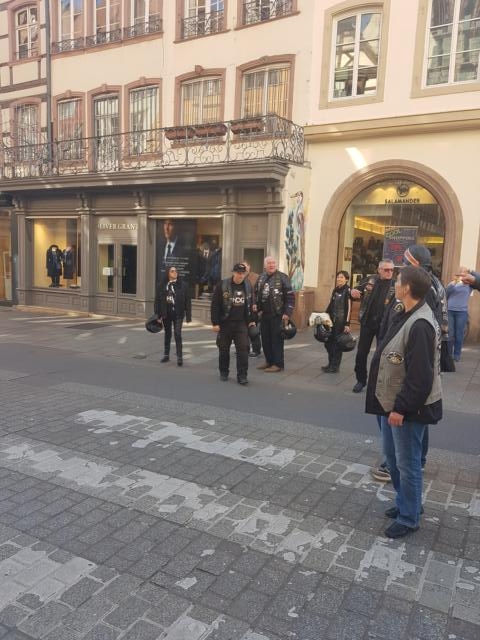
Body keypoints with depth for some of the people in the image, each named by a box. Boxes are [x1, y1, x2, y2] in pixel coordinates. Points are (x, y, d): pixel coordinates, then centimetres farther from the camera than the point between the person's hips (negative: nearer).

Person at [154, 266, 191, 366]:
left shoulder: (183, 285, -2)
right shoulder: (162, 285, 2)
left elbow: (188, 301, -2)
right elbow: (157, 300, 4)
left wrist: (188, 316, -5)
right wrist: (157, 315, -1)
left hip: (178, 314, -3)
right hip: (166, 314, 3)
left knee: (177, 334, -9)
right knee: (167, 334, 15)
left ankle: (179, 357, -3)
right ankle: (166, 355, 28)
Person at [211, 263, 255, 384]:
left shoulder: (248, 286, 5)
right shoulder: (222, 285, -9)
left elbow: (250, 304, 15)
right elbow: (215, 305, -9)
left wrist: (251, 320, 12)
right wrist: (215, 323, -12)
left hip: (241, 323, 2)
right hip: (225, 323, -2)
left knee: (243, 348, -6)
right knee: (224, 349, 10)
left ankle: (242, 375, -1)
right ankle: (224, 372, 28)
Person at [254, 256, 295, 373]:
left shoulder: (282, 277, -8)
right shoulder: (261, 277, 10)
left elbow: (290, 296, -11)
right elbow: (256, 293, 24)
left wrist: (287, 313, -15)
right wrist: (255, 304, 6)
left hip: (277, 314, -6)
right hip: (264, 314, 6)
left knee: (277, 339, -3)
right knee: (265, 338, 12)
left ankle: (278, 364, 6)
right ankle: (269, 361, 26)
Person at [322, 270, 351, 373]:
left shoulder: (348, 291, -10)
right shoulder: (335, 290, 10)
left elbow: (349, 308, -13)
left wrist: (347, 324, -17)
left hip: (341, 321, -7)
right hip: (332, 320, 7)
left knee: (337, 344, 2)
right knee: (328, 342, 9)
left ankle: (335, 366, 13)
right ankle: (331, 364, 23)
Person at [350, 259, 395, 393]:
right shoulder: (370, 280, 1)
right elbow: (357, 291, 11)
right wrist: (353, 292, -13)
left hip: (384, 325, -2)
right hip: (367, 322, 3)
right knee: (361, 352, 8)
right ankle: (361, 380, 24)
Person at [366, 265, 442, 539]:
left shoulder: (420, 325, -26)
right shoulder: (407, 316, 7)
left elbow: (419, 375, -27)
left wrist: (401, 408, -21)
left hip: (408, 409, -10)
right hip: (393, 403, 10)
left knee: (407, 463, 6)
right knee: (392, 455, 22)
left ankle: (409, 518, 23)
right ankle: (406, 502, 41)